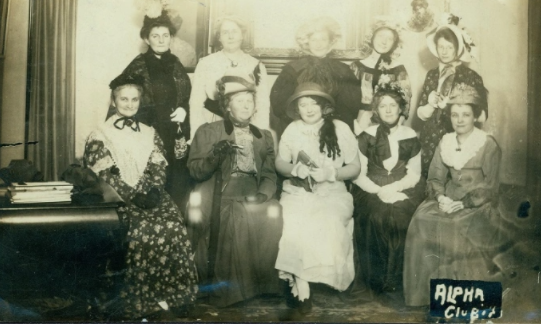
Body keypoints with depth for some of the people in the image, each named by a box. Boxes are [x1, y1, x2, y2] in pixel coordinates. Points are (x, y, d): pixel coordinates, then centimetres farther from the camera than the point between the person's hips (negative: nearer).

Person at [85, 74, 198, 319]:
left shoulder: (150, 134, 19)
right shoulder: (100, 136, 6)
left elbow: (158, 170, 10)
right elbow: (105, 176, -5)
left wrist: (152, 192, -11)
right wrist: (134, 196, -17)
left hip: (150, 196, 3)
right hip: (120, 200, -3)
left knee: (174, 225, -25)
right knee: (144, 229, -30)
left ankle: (173, 293, -14)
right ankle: (144, 299, -18)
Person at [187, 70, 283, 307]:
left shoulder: (264, 137, 19)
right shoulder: (207, 132, 9)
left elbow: (270, 176, 9)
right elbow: (195, 172, 1)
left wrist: (261, 195, -11)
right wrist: (215, 155, -18)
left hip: (253, 198, 3)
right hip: (221, 199, -3)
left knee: (273, 213, -25)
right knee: (238, 217, -31)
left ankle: (262, 280, -9)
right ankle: (231, 288, -16)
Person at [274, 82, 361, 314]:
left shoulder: (340, 129, 3)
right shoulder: (292, 130, 9)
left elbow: (355, 168, 3)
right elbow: (279, 163, 11)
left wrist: (330, 173, -15)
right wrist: (295, 169, -12)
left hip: (332, 193, -1)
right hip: (297, 191, 1)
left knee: (329, 224, -32)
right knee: (294, 224, -31)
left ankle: (299, 285, -20)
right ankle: (301, 288, -22)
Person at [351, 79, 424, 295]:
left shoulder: (410, 137, 9)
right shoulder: (366, 137, 5)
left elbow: (414, 175, 6)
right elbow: (358, 175, 1)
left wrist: (393, 188, -12)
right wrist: (380, 191, -15)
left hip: (402, 190, 1)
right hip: (371, 191, -1)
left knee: (401, 215, -29)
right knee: (377, 216, -30)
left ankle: (396, 278, -14)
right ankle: (376, 278, -16)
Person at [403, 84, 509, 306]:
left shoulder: (488, 145, -2)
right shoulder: (445, 142, 11)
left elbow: (489, 187, -7)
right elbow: (435, 177, 8)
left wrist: (463, 204, -18)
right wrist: (440, 197, -13)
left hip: (479, 205, -4)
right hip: (448, 200, 4)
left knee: (459, 228, -31)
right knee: (422, 220, -22)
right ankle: (427, 289, -13)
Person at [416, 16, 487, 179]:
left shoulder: (471, 76, -5)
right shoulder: (432, 75, 7)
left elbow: (482, 116, -10)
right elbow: (421, 114, 6)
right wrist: (431, 105, -14)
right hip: (430, 142, 3)